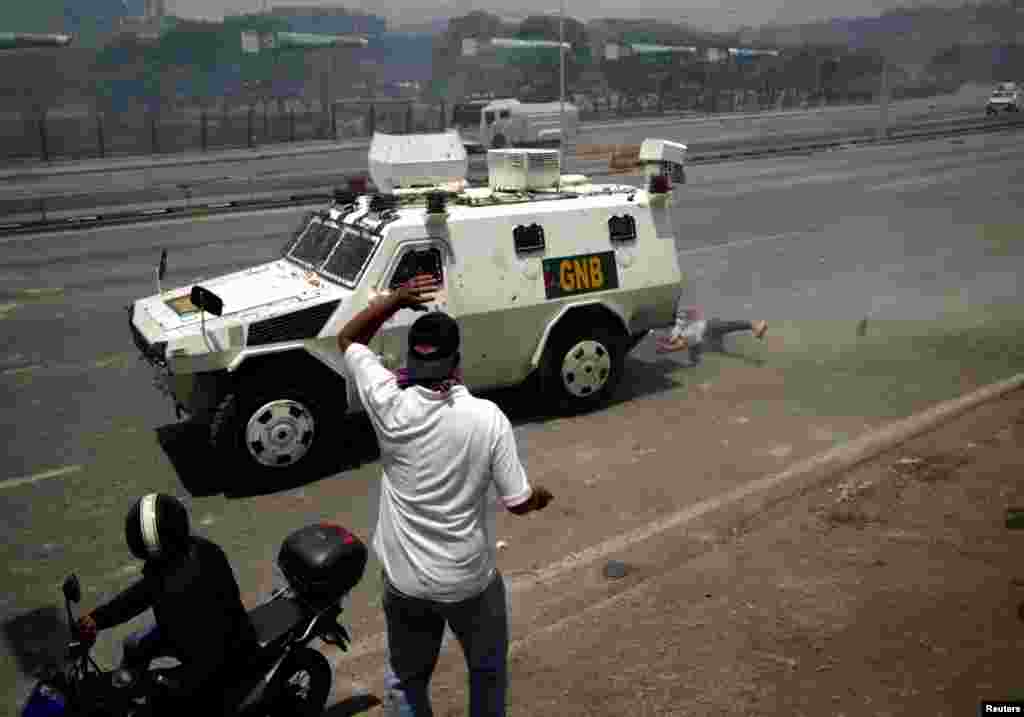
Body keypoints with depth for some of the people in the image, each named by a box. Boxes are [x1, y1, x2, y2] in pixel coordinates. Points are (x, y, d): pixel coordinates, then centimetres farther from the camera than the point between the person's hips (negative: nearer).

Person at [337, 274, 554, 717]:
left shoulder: (390, 406, -17)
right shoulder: (487, 417, -21)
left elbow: (347, 339, -1)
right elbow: (518, 502, -14)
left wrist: (395, 300, -12)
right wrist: (541, 497, 8)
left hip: (403, 579, 2)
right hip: (470, 580, -1)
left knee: (406, 679, 25)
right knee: (488, 672, 26)